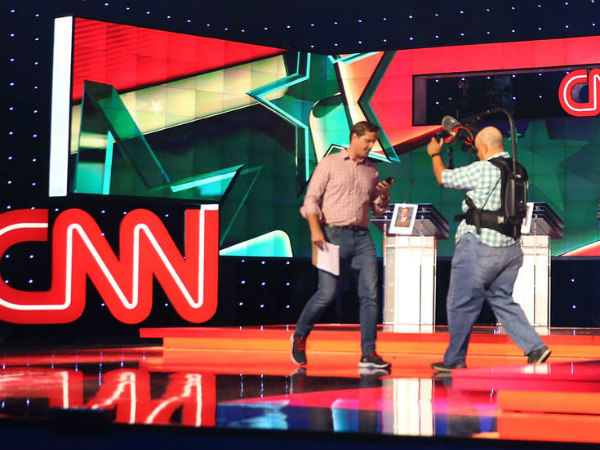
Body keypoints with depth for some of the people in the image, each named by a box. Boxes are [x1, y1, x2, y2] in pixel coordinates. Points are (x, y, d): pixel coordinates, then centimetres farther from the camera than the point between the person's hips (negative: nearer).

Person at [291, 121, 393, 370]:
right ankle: (299, 336, 17)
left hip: (362, 237, 4)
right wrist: (315, 229, -15)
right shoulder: (330, 163, 3)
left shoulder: (372, 171, 16)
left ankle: (368, 354, -4)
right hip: (334, 234, -4)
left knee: (370, 294, -6)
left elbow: (377, 209, 21)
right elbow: (311, 198, -2)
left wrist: (385, 196, -1)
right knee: (326, 293, -8)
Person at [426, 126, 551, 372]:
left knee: (461, 303, 5)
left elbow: (444, 178, -3)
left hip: (479, 246, -7)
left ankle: (454, 359, 14)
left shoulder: (481, 170, -15)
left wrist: (435, 154, 15)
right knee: (502, 300, 17)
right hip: (511, 247, 7)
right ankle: (535, 346, 5)